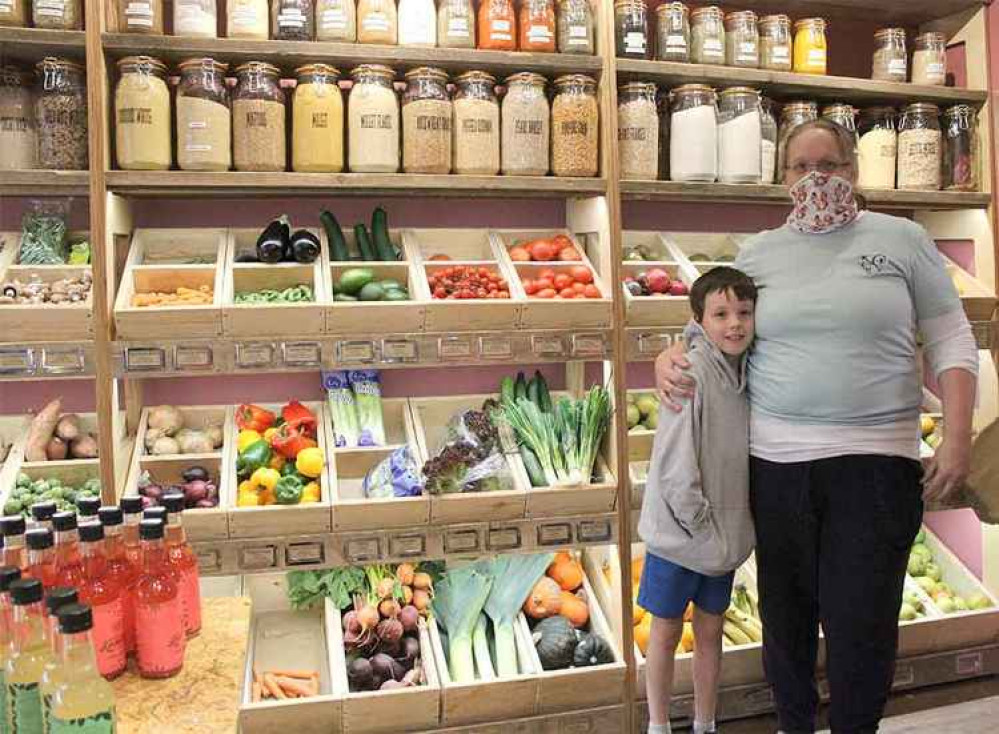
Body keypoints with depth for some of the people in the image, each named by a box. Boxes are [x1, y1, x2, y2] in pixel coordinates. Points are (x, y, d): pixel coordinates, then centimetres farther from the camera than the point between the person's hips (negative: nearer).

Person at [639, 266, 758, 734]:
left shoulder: (746, 371, 1)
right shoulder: (691, 371, -20)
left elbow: (744, 455, 9)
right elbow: (676, 468, -23)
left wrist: (732, 531, 2)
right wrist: (704, 530, -15)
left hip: (725, 536, 6)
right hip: (679, 534, -6)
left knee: (710, 631, 18)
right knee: (666, 632, 11)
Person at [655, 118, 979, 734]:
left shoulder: (902, 238, 4)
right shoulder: (760, 252, 8)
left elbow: (951, 341, 4)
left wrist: (957, 437, -3)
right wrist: (670, 359, -4)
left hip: (875, 459, -2)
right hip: (775, 459, 2)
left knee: (862, 624, 3)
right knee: (786, 613, 14)